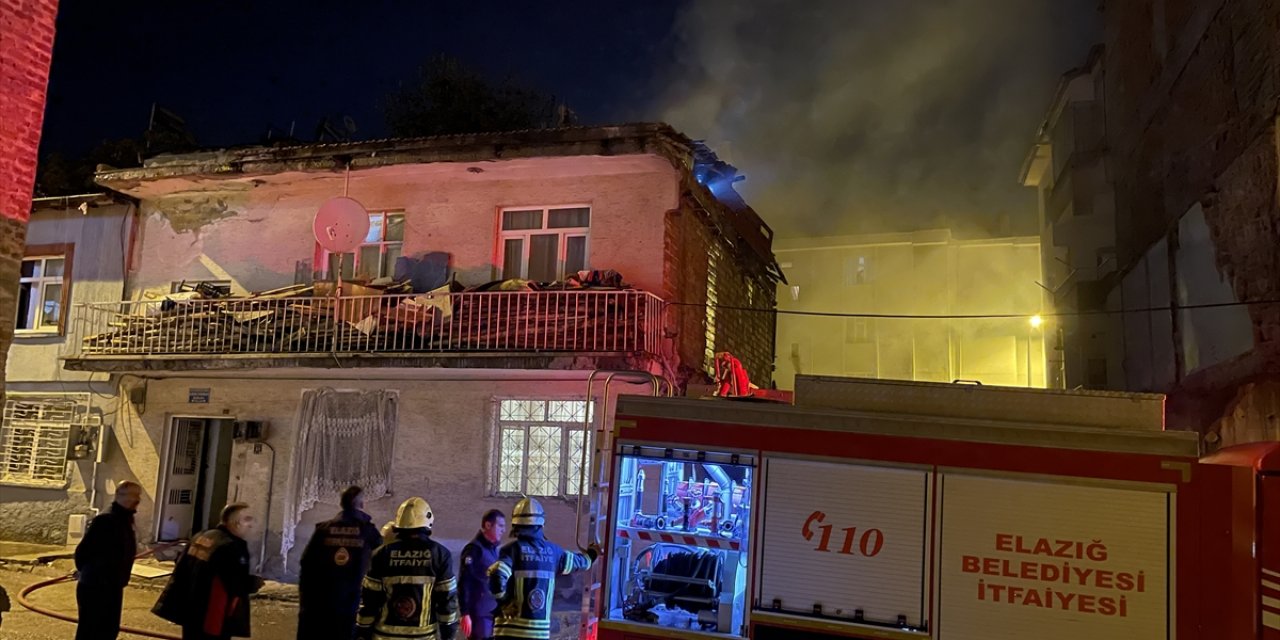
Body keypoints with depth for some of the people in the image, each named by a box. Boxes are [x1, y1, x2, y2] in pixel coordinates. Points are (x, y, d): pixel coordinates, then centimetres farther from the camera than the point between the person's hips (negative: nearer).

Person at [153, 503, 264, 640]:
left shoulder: (201, 537, 10)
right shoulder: (234, 547, -20)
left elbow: (181, 570, 14)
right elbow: (237, 585, -23)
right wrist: (254, 583, -4)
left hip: (191, 611, 9)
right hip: (213, 618, -9)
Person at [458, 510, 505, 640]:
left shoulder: (494, 550, 15)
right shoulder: (474, 549, -10)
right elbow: (464, 584, -15)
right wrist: (465, 614, -20)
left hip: (493, 614, 8)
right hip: (479, 614, -8)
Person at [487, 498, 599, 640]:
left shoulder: (512, 549, -7)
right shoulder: (552, 550, 7)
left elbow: (497, 578, -22)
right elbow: (576, 562, 27)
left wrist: (502, 599, -3)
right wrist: (592, 554, 48)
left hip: (511, 628, -3)